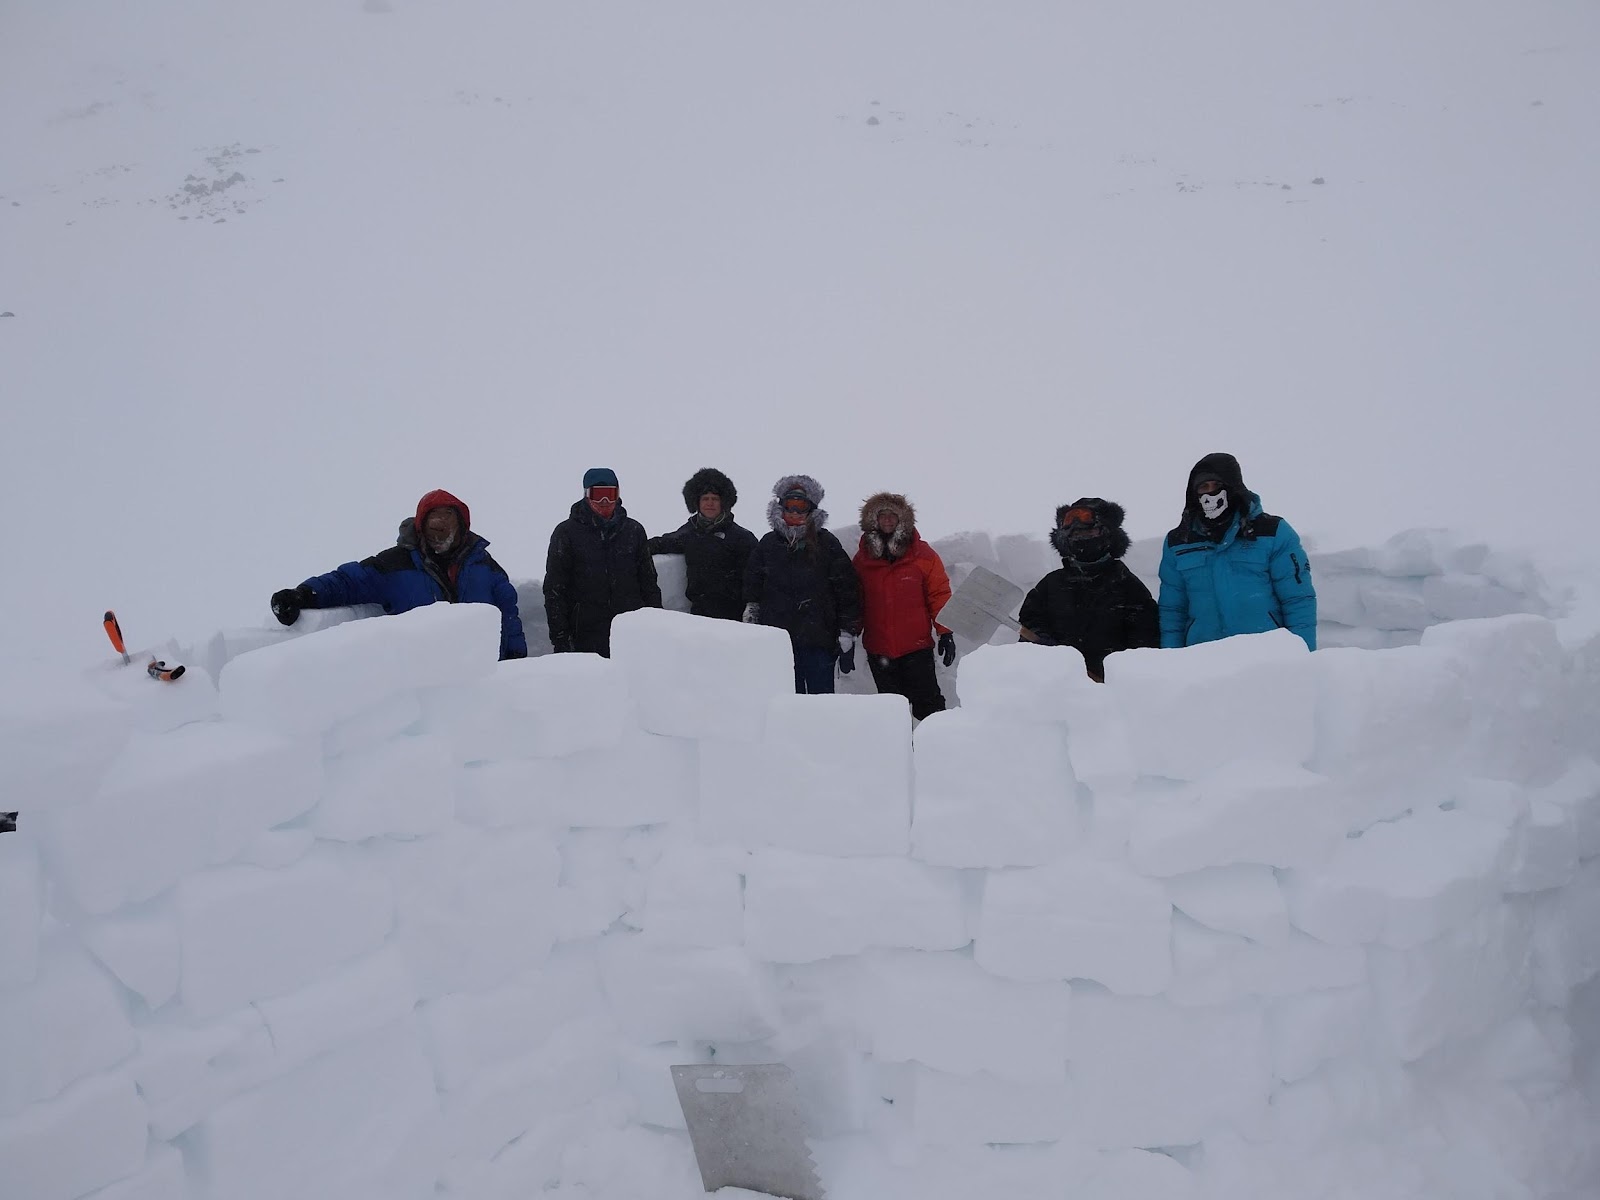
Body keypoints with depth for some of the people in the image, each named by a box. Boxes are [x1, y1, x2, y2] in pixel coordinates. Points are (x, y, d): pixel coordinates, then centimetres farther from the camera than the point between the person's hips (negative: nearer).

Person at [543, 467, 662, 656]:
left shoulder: (634, 531, 11)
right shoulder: (567, 532, 4)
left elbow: (649, 583, 17)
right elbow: (554, 589, 3)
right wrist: (559, 638, -2)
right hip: (587, 634, -2)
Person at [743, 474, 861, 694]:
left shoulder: (827, 544, 2)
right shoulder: (768, 544, 10)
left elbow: (847, 590, 0)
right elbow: (752, 586, 18)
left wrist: (847, 632, -3)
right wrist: (751, 613, 10)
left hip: (819, 641, -2)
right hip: (777, 641, 3)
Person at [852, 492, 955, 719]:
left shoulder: (924, 556, -2)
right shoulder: (862, 559, 4)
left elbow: (939, 595, 0)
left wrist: (946, 632, -4)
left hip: (917, 647, -2)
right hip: (878, 649, 3)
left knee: (926, 702, -3)